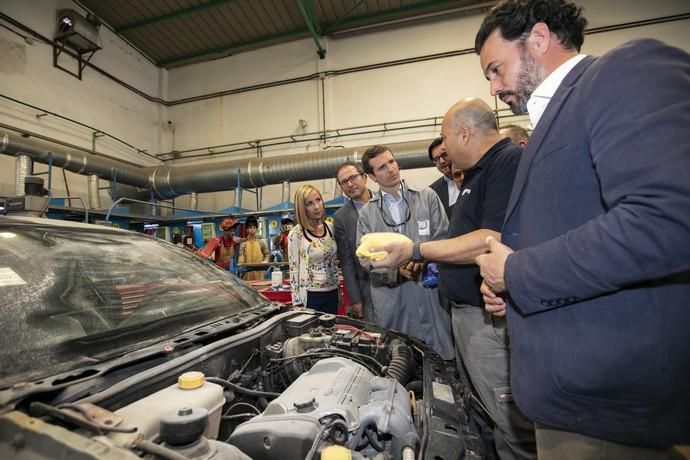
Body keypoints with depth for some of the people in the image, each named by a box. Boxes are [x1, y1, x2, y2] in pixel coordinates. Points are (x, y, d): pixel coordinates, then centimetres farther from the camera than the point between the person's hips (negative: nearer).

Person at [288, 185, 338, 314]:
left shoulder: (330, 227, 2)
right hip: (311, 296, -5)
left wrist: (339, 290, 13)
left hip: (332, 293, 5)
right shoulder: (296, 234, -14)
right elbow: (293, 269, -9)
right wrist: (297, 302, -9)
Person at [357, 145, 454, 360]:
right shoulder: (367, 212, 6)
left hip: (430, 290, 0)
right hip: (390, 296, 1)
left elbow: (443, 237, 2)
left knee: (441, 356, 9)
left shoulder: (428, 196, 6)